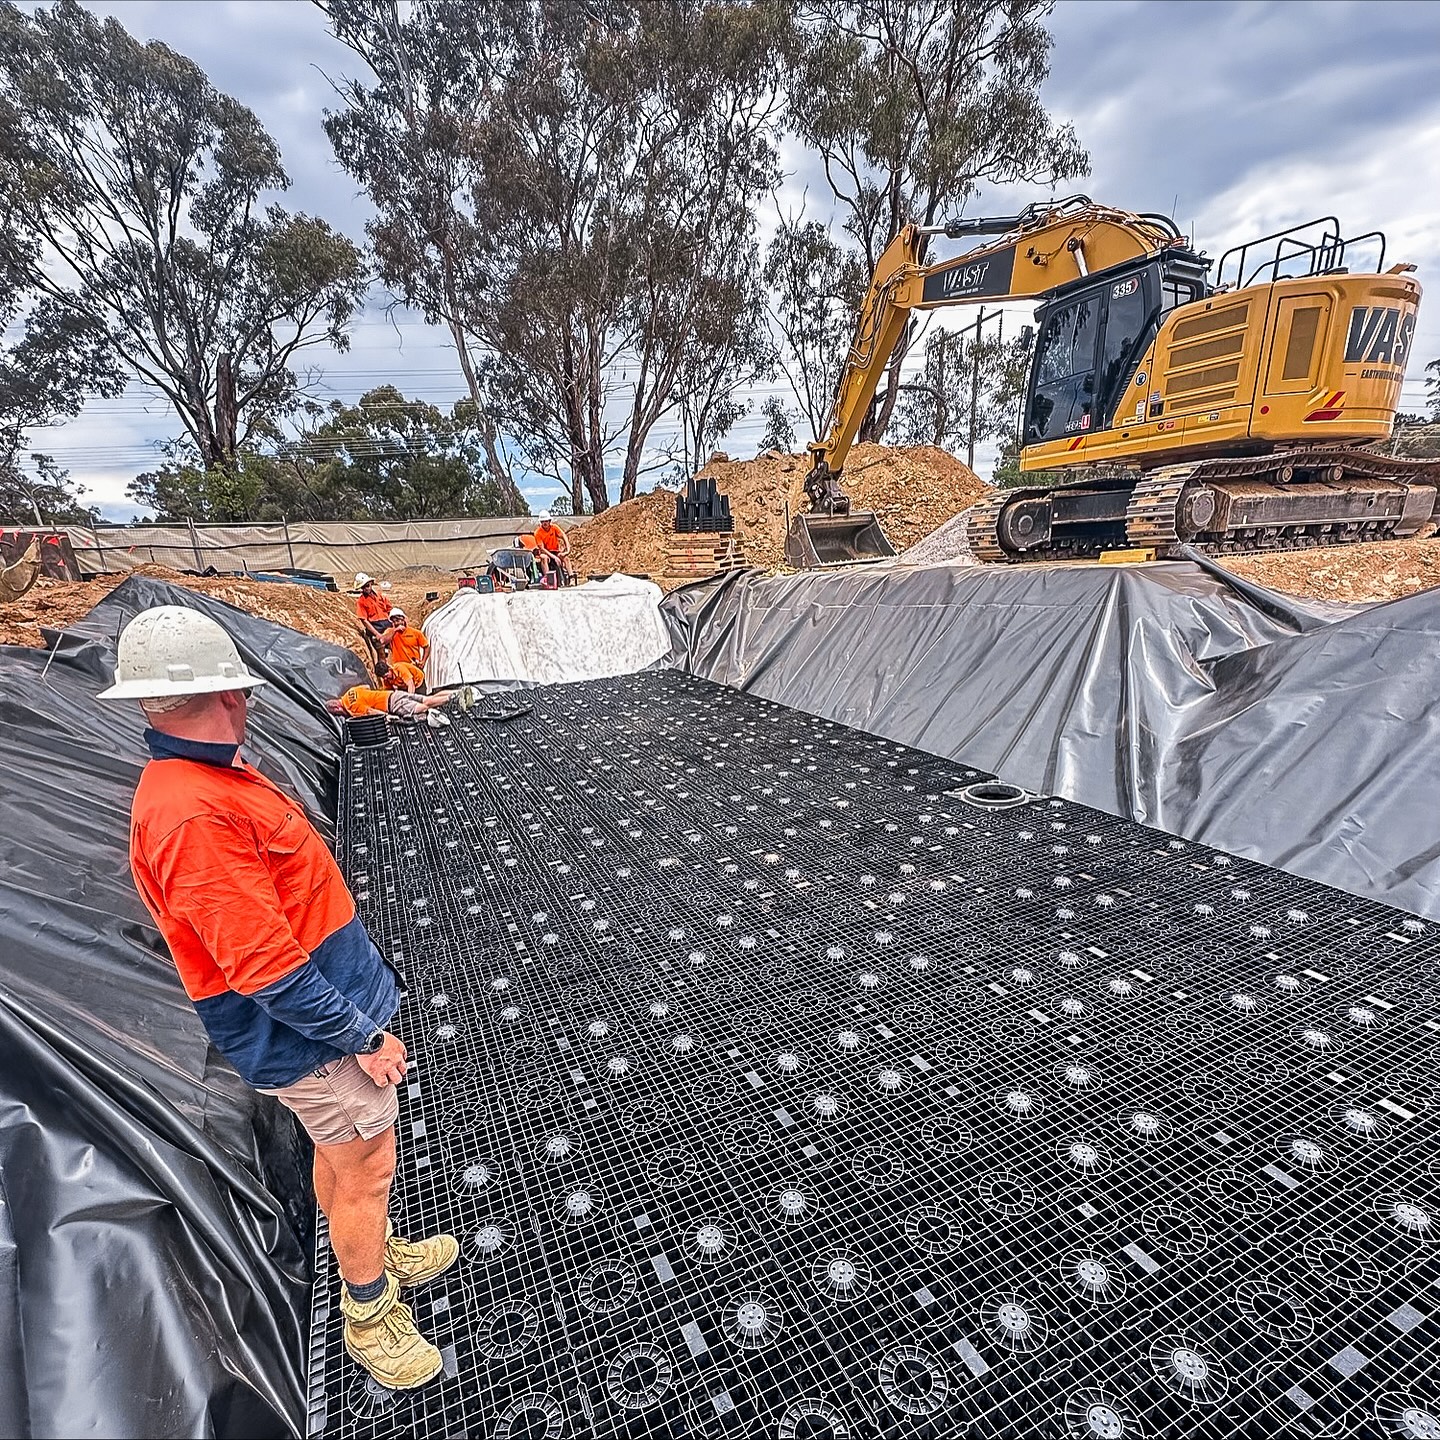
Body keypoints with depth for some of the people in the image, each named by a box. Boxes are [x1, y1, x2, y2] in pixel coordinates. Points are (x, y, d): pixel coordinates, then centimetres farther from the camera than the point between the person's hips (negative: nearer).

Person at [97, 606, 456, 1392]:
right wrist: (362, 1038, -18)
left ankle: (377, 1254, 49)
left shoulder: (210, 776, 2)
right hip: (309, 1035, -9)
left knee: (338, 1151, 27)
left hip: (325, 1005, 9)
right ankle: (369, 1315, 34)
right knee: (366, 1169, 11)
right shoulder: (194, 816, -32)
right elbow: (267, 970, -29)